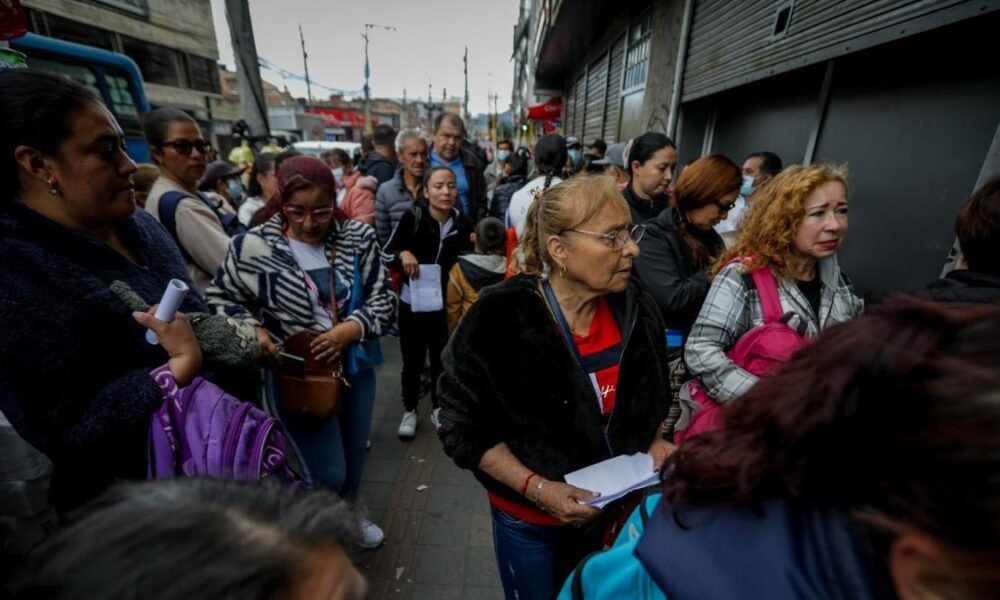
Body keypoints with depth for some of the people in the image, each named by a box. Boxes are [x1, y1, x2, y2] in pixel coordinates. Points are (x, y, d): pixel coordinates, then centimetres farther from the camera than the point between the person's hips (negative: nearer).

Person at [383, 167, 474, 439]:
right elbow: (386, 253, -6)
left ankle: (438, 408, 36)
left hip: (446, 303, 2)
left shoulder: (463, 222, -4)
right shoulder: (412, 217, -13)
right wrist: (403, 254, -24)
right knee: (413, 359, 11)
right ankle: (409, 411, 32)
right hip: (412, 301, -2)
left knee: (441, 358, 16)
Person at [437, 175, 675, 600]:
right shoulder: (498, 321, -26)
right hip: (531, 523, -4)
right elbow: (465, 429, -19)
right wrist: (536, 488, -25)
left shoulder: (636, 310, -10)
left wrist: (654, 443, -8)